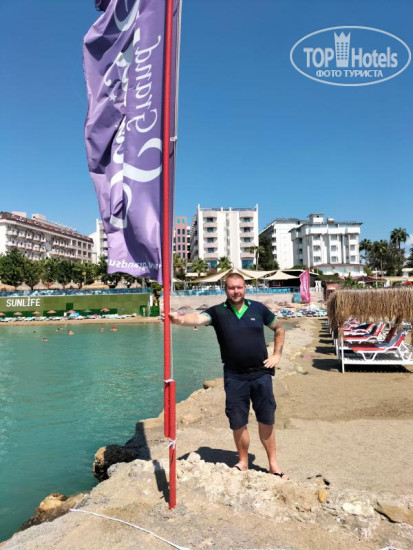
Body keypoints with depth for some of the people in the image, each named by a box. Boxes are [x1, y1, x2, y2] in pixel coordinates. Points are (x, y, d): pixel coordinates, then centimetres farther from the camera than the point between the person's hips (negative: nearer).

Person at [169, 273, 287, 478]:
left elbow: (279, 329, 14)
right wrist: (180, 319, -47)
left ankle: (273, 464, 30)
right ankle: (243, 463, 32)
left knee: (266, 420, 12)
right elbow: (198, 318, -26)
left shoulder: (258, 308, 0)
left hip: (261, 373, 1)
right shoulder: (218, 312, -6)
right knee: (238, 423, 10)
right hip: (234, 376, -1)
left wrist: (277, 354, 3)